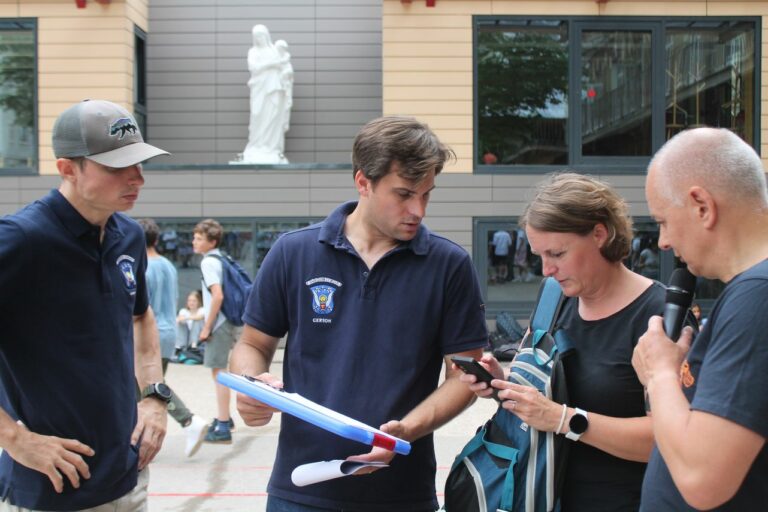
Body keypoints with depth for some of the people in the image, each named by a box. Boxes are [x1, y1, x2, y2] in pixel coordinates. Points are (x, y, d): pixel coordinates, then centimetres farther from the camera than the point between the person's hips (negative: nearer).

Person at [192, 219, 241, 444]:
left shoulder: (208, 262, -14)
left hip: (219, 324, -9)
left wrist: (207, 327, -18)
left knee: (219, 373, -4)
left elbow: (218, 296, -23)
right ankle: (224, 418, 34)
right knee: (220, 372, 21)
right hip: (228, 321, 9)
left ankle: (222, 428, 0)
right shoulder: (221, 259, 13)